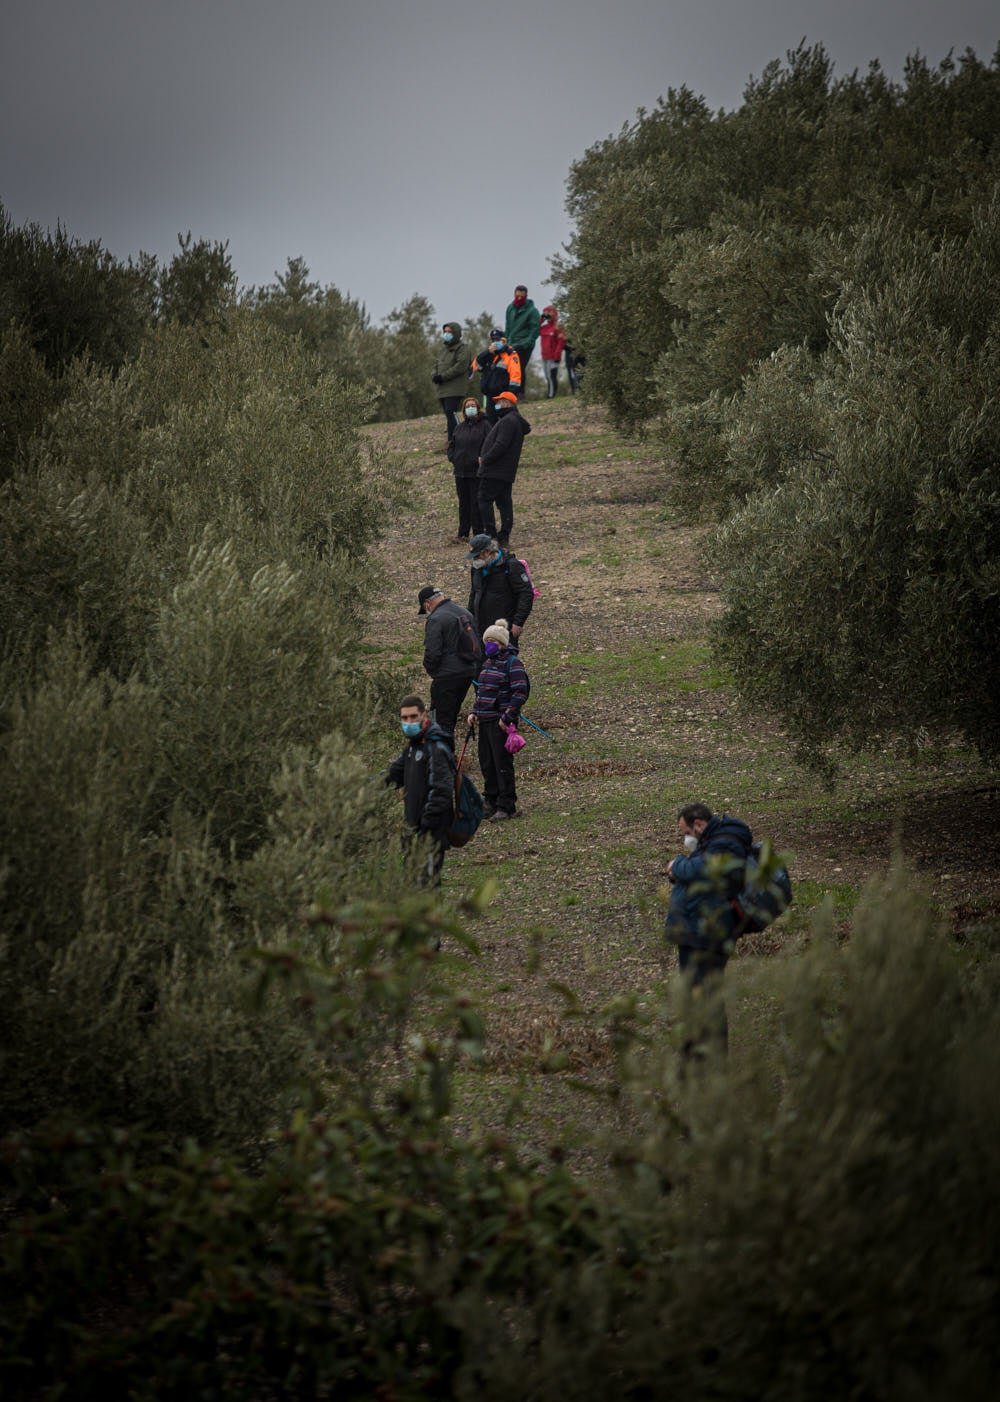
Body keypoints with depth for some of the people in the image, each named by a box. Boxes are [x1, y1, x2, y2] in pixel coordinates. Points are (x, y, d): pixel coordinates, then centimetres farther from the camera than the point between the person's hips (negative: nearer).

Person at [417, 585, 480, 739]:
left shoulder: (435, 619, -13)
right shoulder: (465, 613, 14)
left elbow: (432, 652, -18)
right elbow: (477, 644, 20)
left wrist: (429, 669, 0)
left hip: (447, 676, -8)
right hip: (469, 672, 8)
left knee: (441, 721, -3)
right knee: (451, 717, 20)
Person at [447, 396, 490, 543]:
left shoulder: (484, 425, -4)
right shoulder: (460, 427, 14)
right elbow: (451, 445, 22)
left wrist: (482, 460, -18)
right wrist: (452, 459, 7)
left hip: (477, 472, -6)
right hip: (461, 472, 6)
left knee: (476, 503, -4)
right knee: (463, 503, 10)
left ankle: (478, 534, 1)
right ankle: (463, 534, 16)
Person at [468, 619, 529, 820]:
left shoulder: (512, 663, -11)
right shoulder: (488, 663, 15)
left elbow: (521, 693, -16)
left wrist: (507, 717, -19)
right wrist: (475, 713, 12)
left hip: (501, 722, -8)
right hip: (485, 721, 8)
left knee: (503, 764, -4)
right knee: (486, 764, 12)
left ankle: (507, 807, 3)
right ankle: (491, 802, 23)